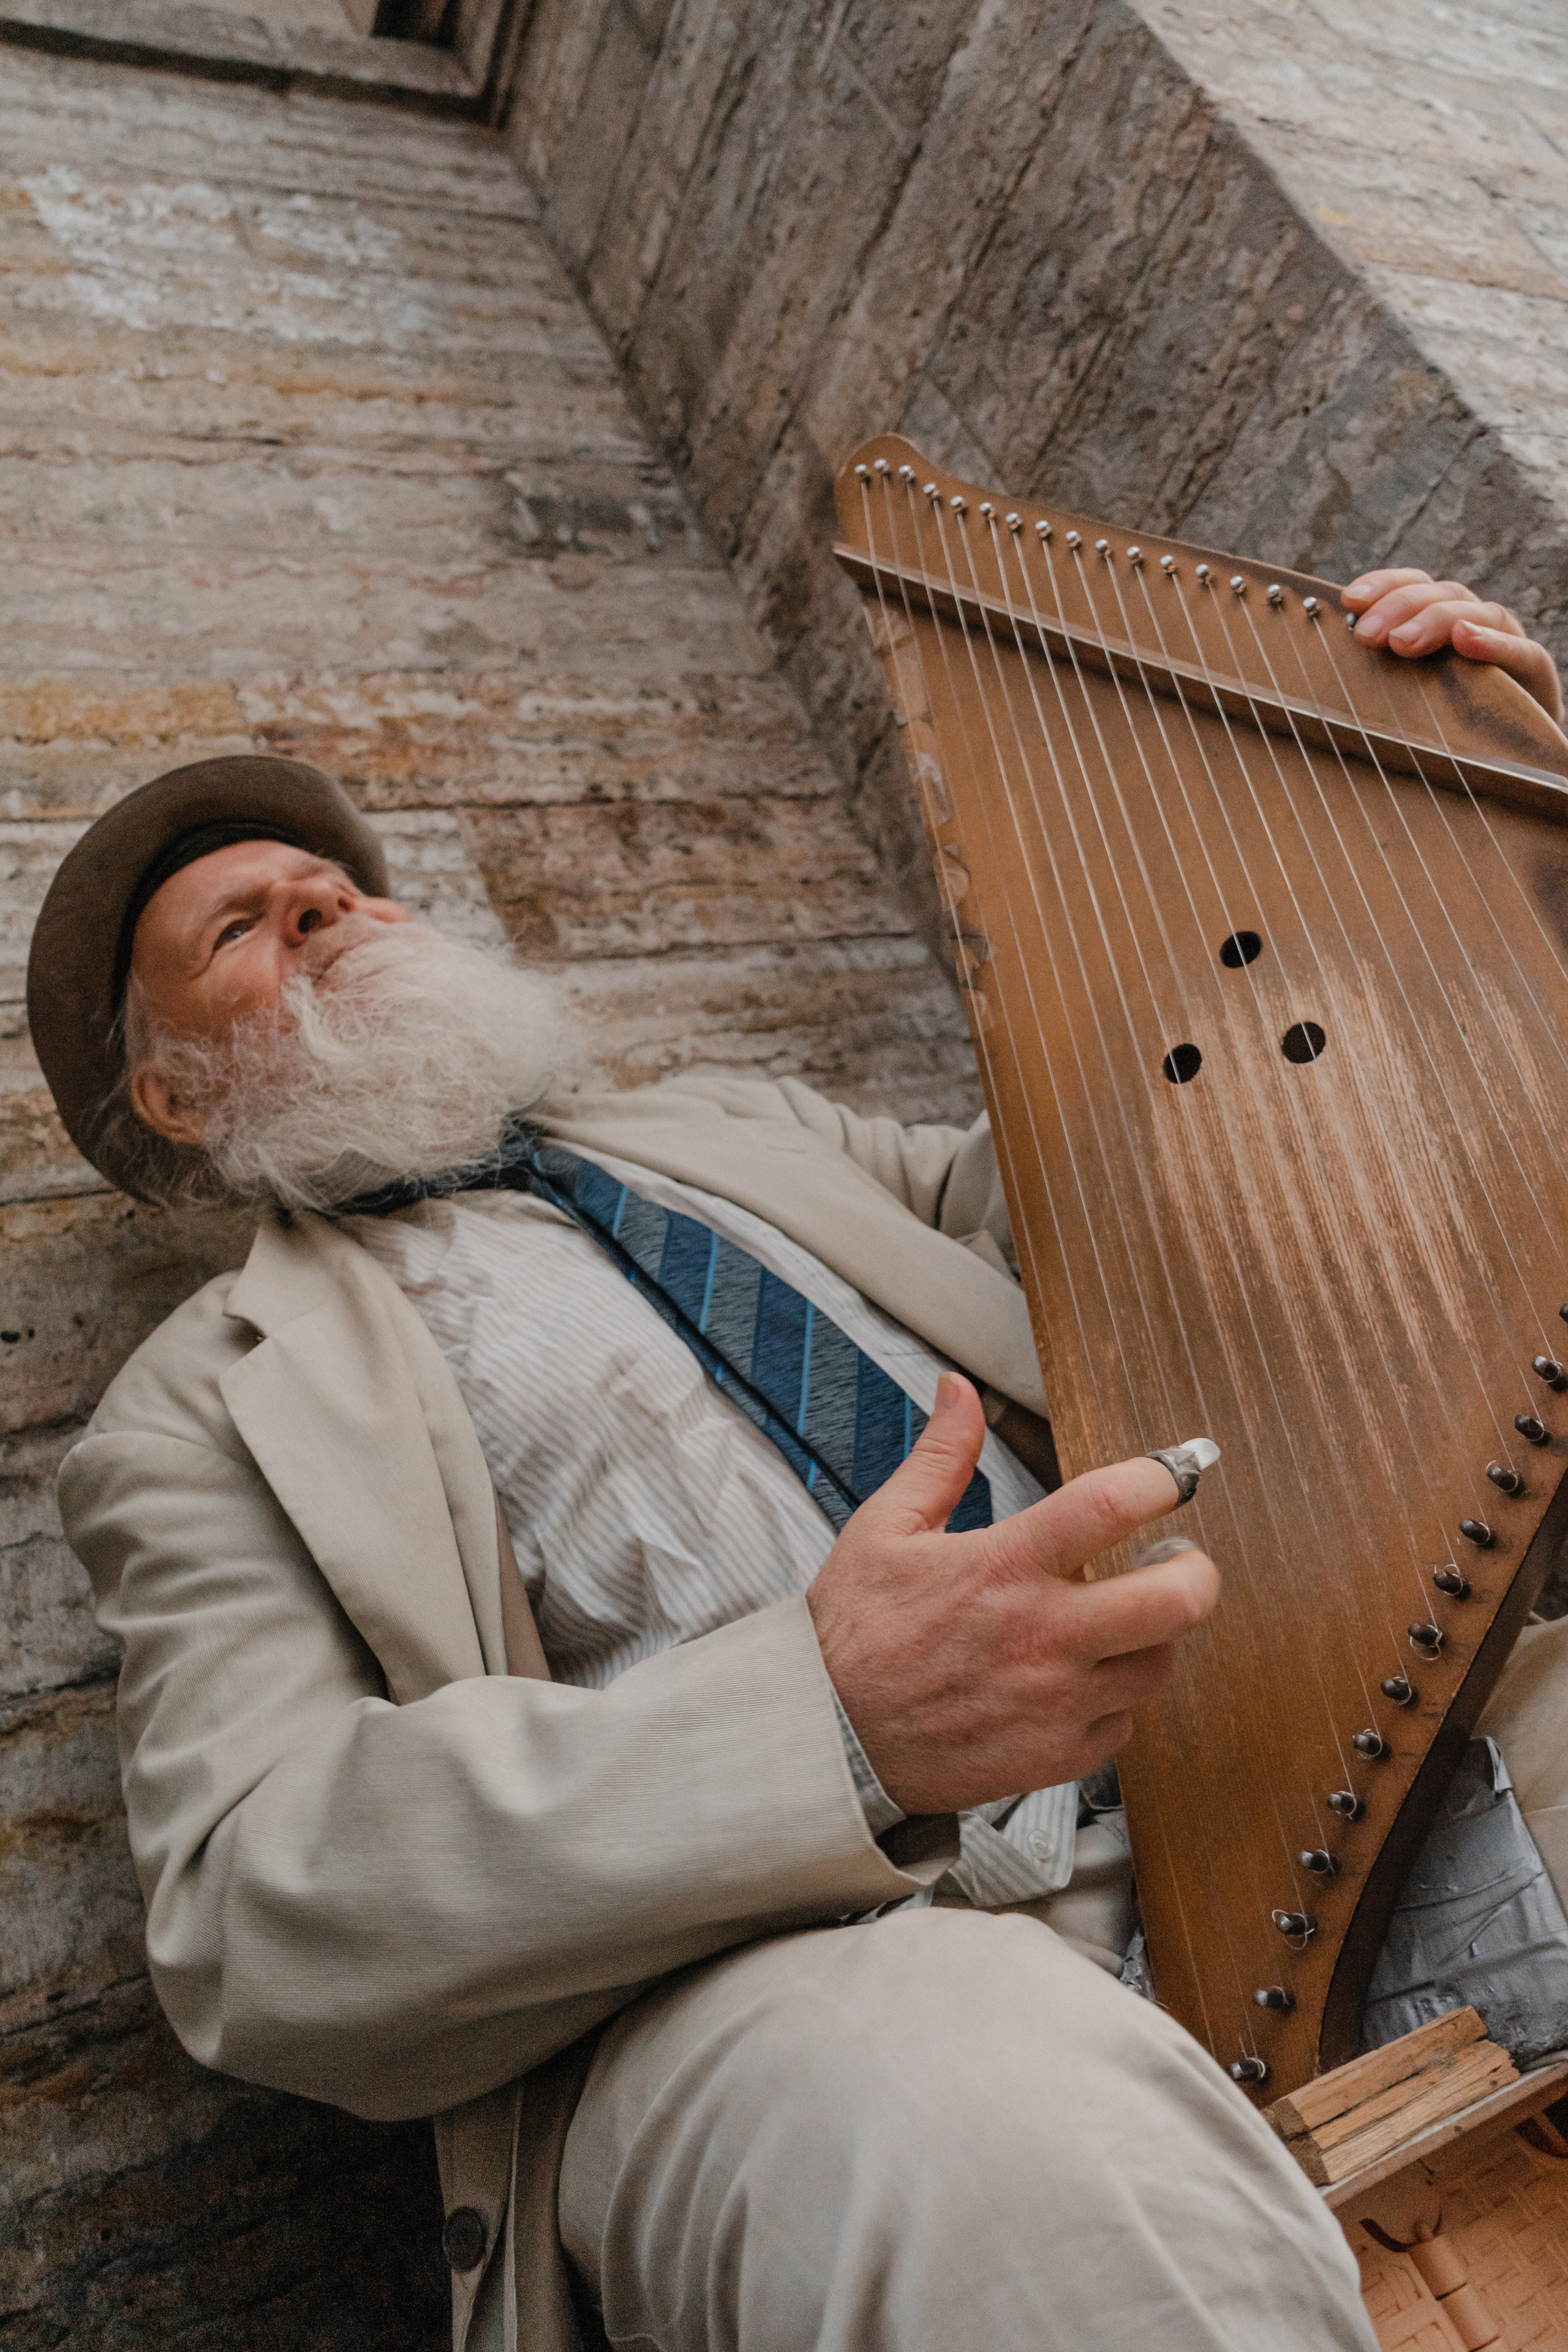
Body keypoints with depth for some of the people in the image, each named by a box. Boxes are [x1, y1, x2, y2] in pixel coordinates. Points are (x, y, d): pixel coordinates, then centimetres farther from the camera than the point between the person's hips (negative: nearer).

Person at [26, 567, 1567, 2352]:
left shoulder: (738, 1139, 22)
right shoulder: (204, 1410, 8)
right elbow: (248, 1924, -5)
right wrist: (832, 1721, -22)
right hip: (738, 1958, -5)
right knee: (1005, 2141, -36)